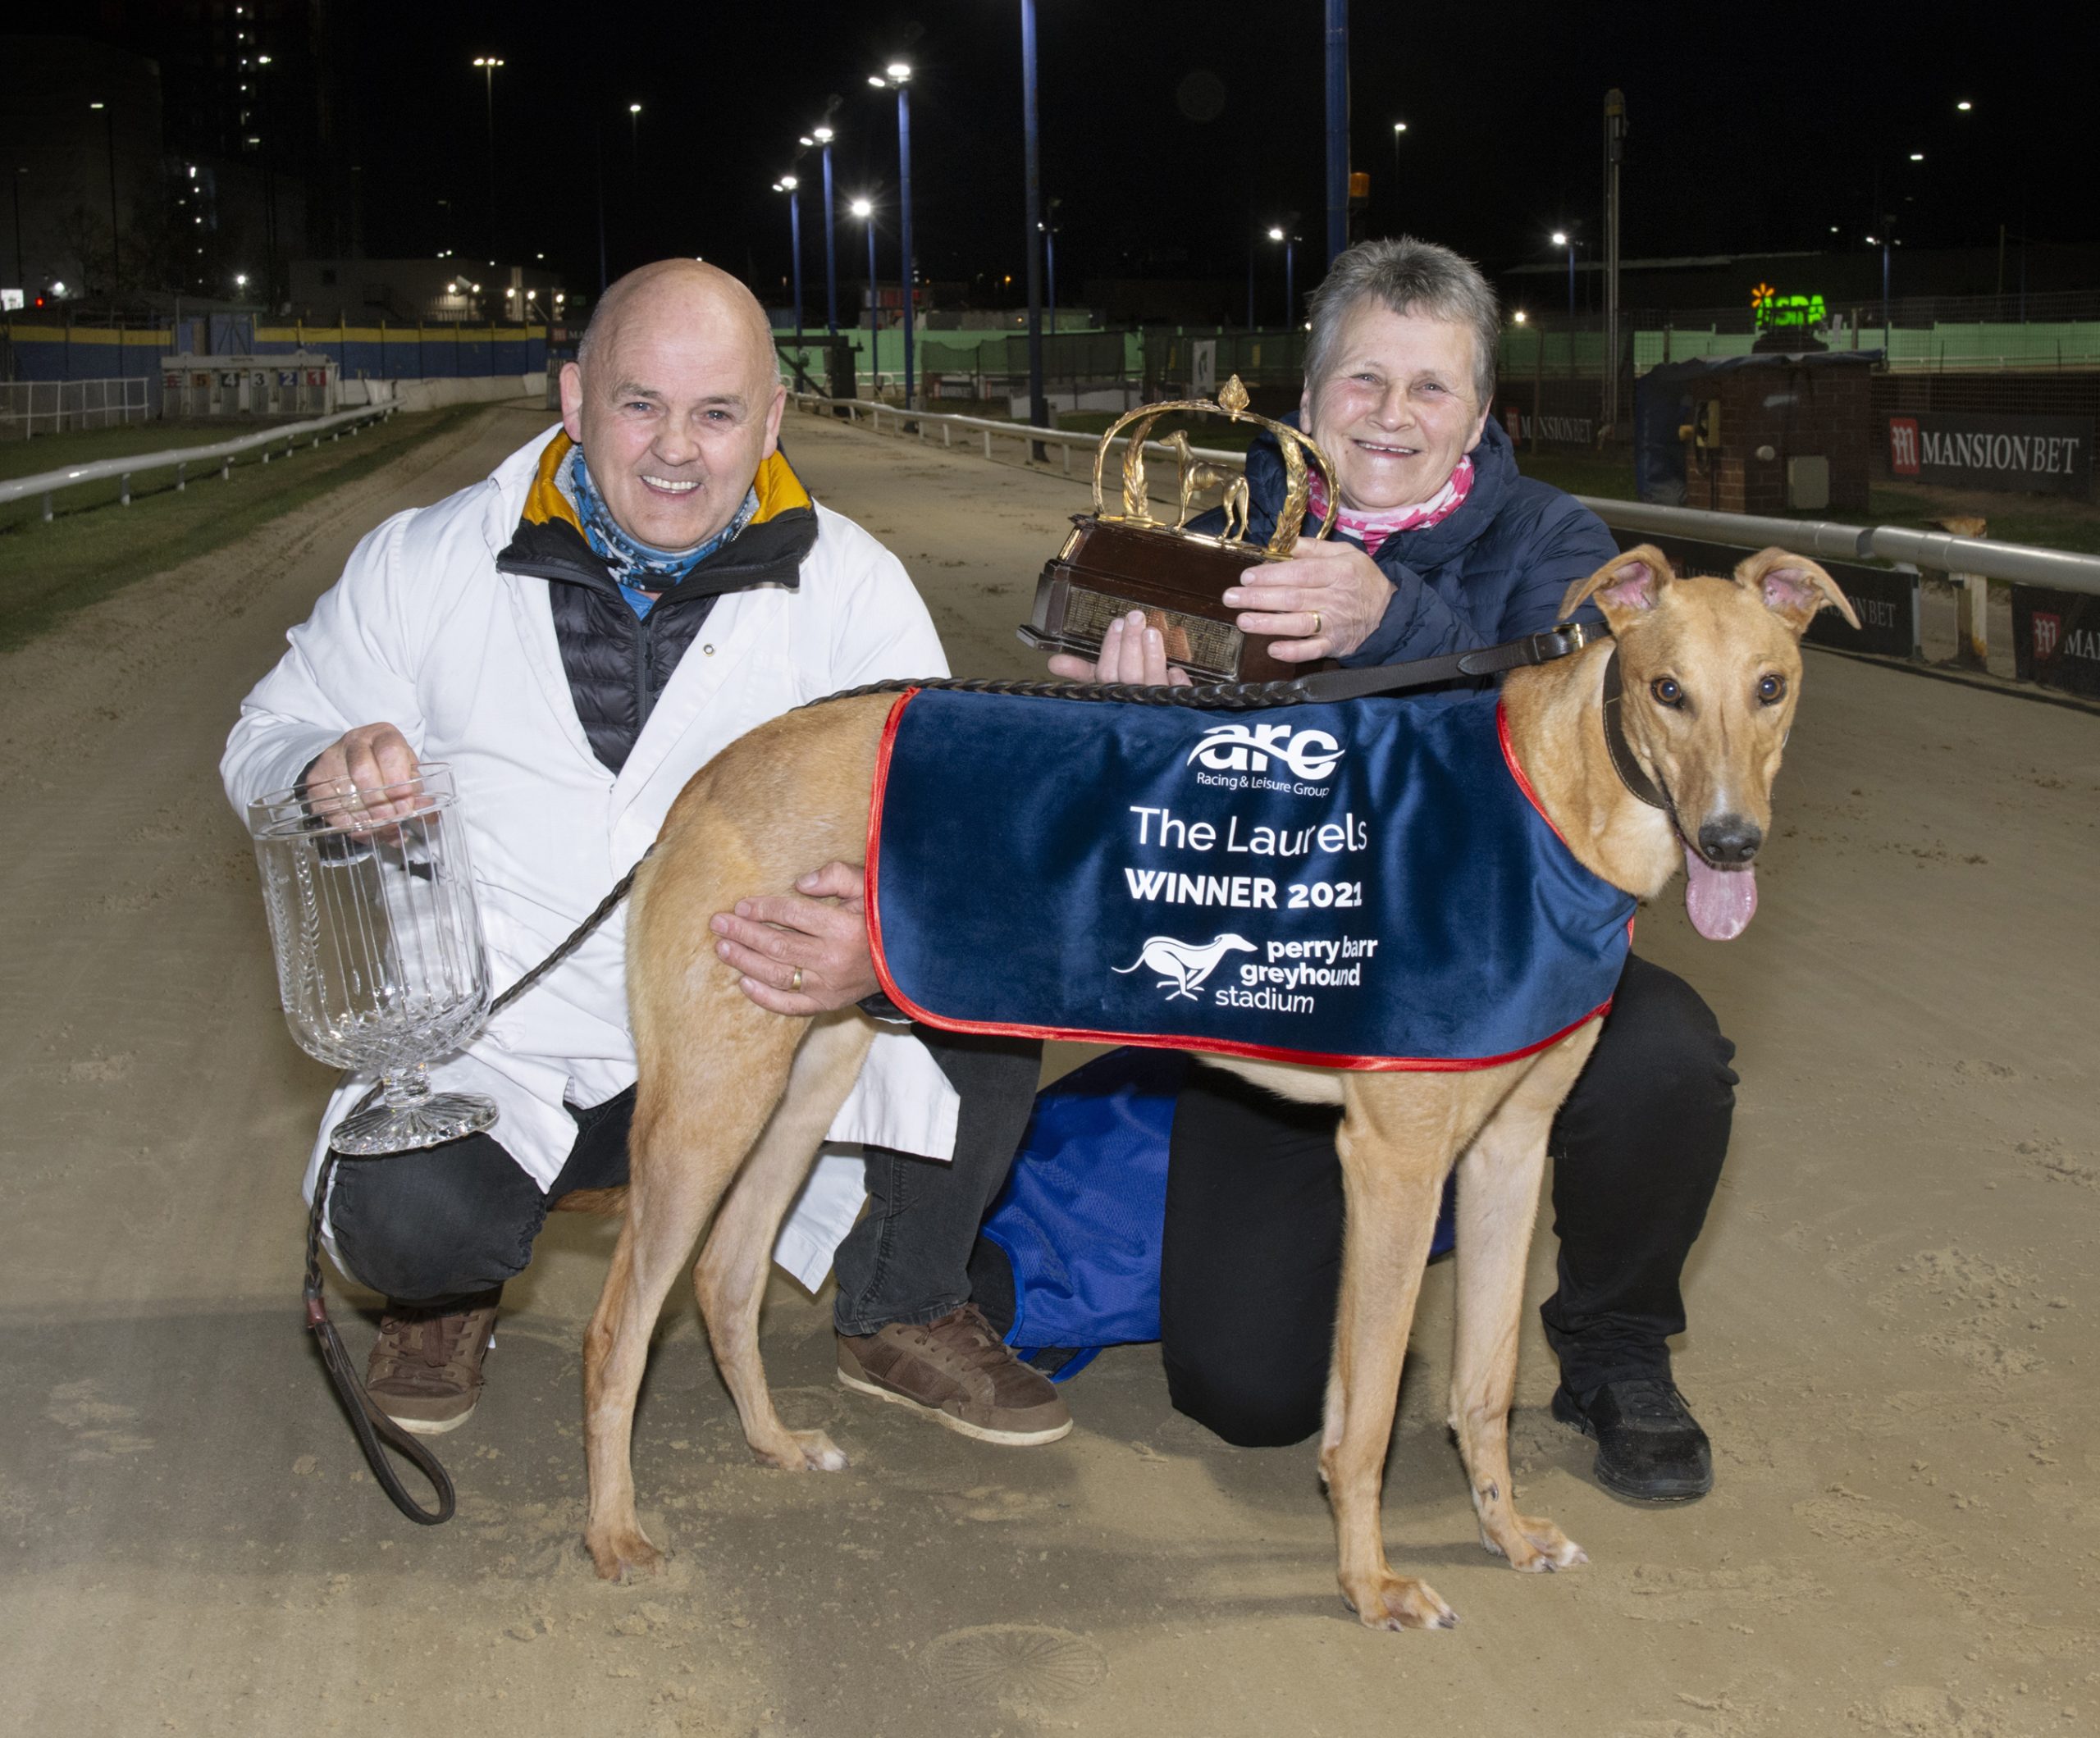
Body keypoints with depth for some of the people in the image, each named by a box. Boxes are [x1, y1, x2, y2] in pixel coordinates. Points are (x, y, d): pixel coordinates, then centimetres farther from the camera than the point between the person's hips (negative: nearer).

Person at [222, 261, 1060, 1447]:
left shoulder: (850, 584, -2)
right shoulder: (424, 563, 0)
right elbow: (266, 745, 9)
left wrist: (889, 943, -33)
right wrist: (332, 771, -19)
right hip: (505, 1049, -1)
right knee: (400, 1210, -32)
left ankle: (905, 1314, 5)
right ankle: (447, 1287, 11)